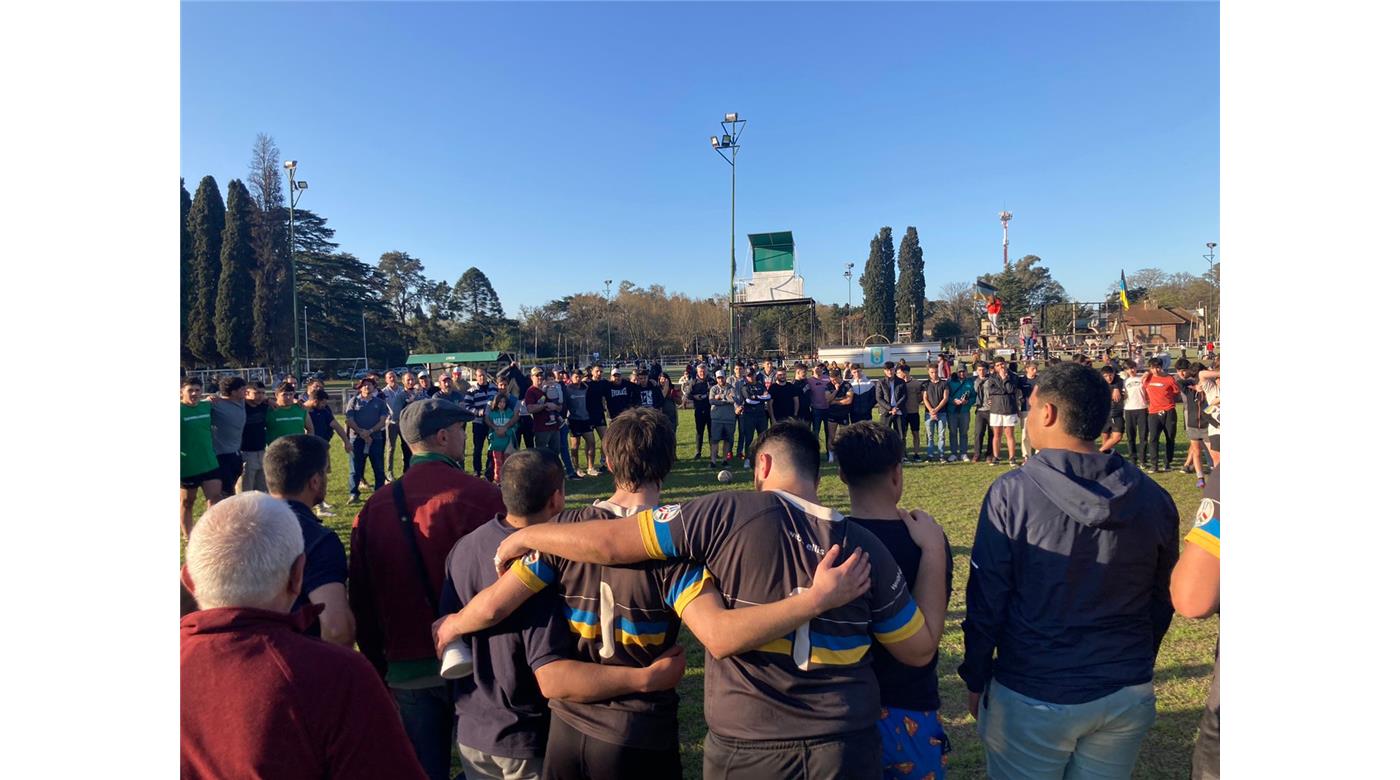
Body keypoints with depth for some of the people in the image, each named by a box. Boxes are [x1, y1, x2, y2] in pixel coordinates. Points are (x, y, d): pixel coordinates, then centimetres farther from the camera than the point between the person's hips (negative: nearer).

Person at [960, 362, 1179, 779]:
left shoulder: (1012, 492, -18)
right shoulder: (1153, 497, -4)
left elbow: (986, 601, -14)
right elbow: (1162, 602, 7)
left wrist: (975, 678, 0)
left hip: (1032, 698, -4)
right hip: (1128, 696, 4)